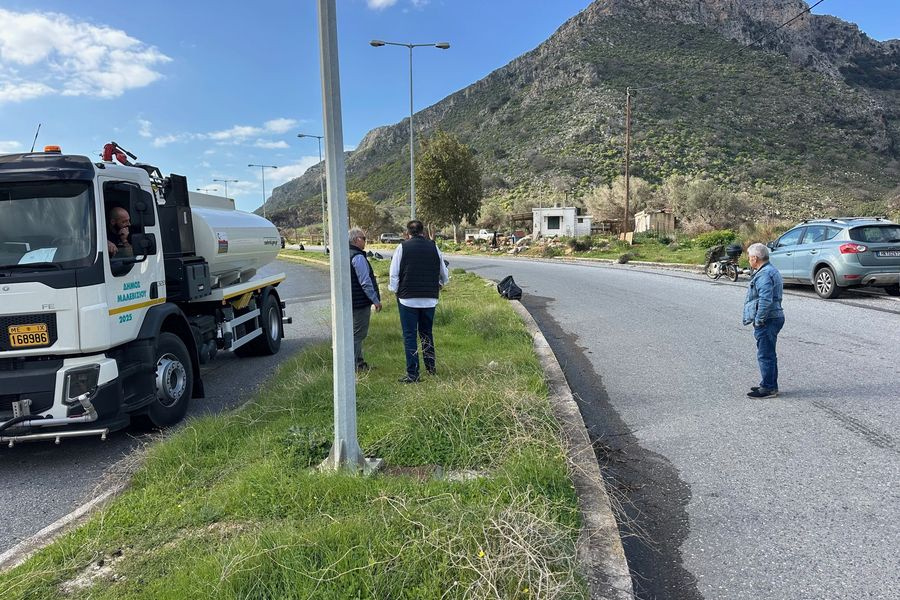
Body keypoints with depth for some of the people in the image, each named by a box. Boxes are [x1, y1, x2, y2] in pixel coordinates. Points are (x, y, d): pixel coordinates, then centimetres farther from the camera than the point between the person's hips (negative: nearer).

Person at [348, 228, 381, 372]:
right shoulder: (358, 257, -18)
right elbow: (365, 282, -20)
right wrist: (376, 300, -14)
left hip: (351, 301, 10)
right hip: (361, 302, -10)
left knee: (356, 333, 18)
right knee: (358, 333, -5)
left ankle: (359, 362, 27)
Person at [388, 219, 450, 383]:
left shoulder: (402, 248, -4)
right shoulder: (434, 247, 5)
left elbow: (394, 274, -5)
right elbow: (445, 275, 13)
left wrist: (394, 290, 11)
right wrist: (439, 285, 33)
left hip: (408, 299, -3)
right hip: (430, 299, 3)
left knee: (409, 335, 1)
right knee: (426, 333, 19)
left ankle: (412, 374, 0)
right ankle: (431, 367, 23)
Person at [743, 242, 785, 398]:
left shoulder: (764, 274, -19)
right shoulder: (770, 270, 17)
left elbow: (765, 300, -29)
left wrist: (759, 320, -20)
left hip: (767, 321, -11)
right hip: (773, 318, 11)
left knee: (765, 355, -4)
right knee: (768, 354, 18)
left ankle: (768, 388, 2)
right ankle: (770, 385, 27)